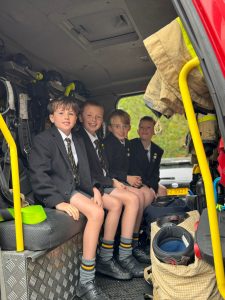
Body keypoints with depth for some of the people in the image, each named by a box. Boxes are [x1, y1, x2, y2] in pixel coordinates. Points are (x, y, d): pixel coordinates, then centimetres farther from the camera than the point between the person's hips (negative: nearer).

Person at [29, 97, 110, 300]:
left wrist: (94, 189, -5)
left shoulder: (78, 141, 18)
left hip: (78, 189, 8)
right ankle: (86, 282, -20)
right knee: (96, 212, -27)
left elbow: (84, 173, 15)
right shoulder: (42, 140, -5)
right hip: (58, 191, -7)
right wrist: (58, 202, -26)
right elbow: (39, 176, -15)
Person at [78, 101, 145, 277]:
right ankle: (105, 258, -13)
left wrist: (114, 181, -1)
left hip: (103, 184, 8)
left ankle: (124, 256, -12)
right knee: (116, 203, -28)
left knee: (133, 199, -13)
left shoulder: (98, 140, 21)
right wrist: (111, 183, -10)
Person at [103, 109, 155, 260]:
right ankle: (134, 243, -16)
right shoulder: (107, 143, -9)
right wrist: (126, 178, -17)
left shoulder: (127, 144, 16)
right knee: (139, 195, -26)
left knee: (150, 194, -15)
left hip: (126, 180, 8)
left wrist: (133, 178, 1)